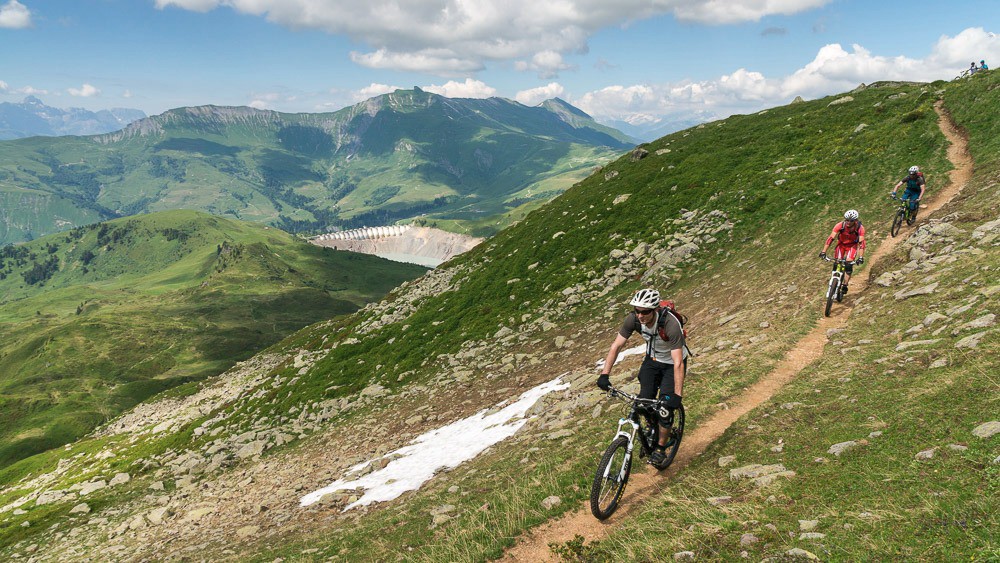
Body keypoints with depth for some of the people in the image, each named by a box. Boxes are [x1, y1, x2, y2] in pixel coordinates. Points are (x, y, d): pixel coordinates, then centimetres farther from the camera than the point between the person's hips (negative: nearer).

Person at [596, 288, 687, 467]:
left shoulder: (671, 325, -38)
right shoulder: (633, 319, -25)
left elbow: (678, 363, -38)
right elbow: (616, 346, -20)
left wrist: (677, 395, -43)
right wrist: (604, 374, -29)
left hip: (671, 363, -4)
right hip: (652, 359, 4)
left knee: (666, 405, -13)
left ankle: (660, 448, 4)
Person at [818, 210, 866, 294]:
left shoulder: (860, 228, -30)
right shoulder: (840, 225, -30)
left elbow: (861, 243, -33)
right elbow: (831, 238, -32)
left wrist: (861, 257, -42)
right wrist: (823, 252, -38)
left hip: (852, 245, -1)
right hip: (841, 244, 1)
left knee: (849, 265, -16)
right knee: (836, 264, -10)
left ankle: (845, 286, -7)